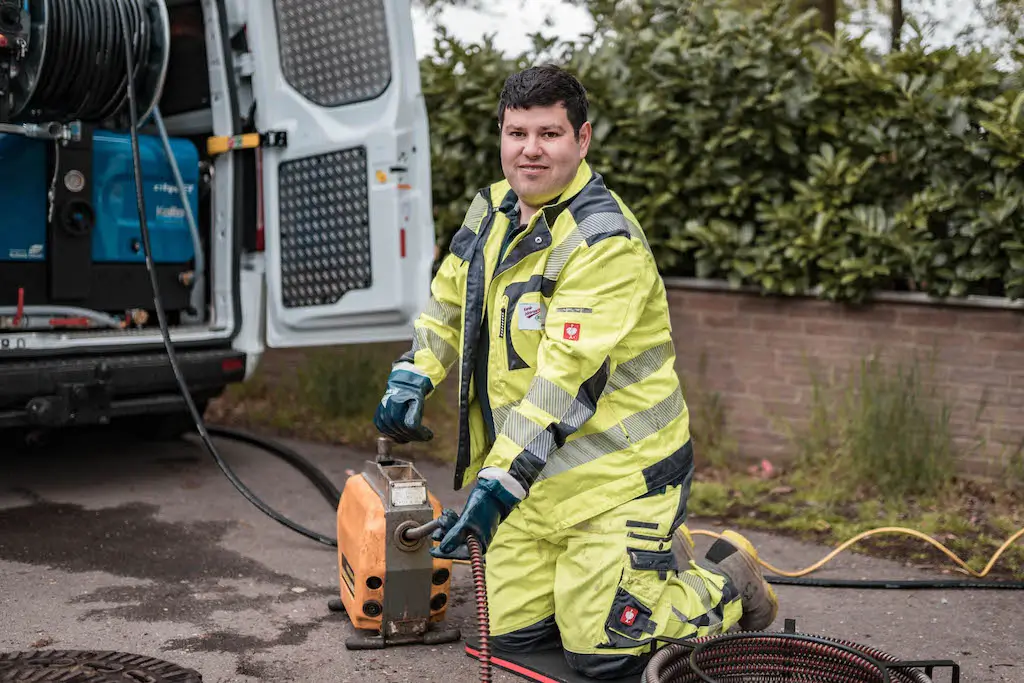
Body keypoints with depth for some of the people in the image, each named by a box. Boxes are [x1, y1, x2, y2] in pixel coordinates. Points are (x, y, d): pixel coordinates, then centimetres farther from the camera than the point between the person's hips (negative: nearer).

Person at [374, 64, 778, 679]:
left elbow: (565, 381, -29)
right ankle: (658, 559, 30)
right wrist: (413, 377, 1)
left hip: (618, 470, -8)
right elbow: (448, 305, 19)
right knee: (512, 634, 11)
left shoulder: (605, 241, -22)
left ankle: (728, 582, 20)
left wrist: (497, 486, -33)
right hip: (535, 472, 8)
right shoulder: (494, 210, 5)